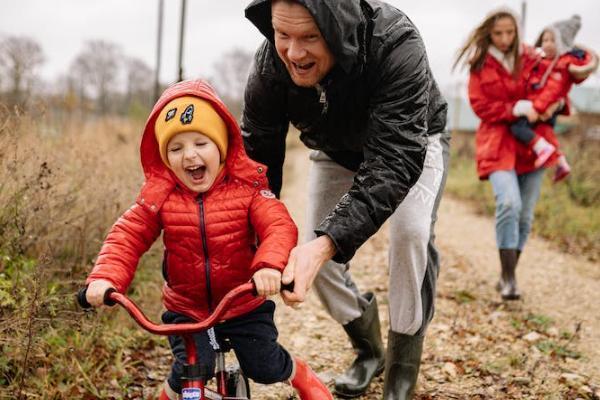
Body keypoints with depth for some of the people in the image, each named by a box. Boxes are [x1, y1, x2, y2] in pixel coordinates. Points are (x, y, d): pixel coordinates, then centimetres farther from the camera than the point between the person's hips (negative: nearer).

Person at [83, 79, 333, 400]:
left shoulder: (246, 187, -15)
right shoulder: (158, 196, -10)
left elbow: (279, 226, -26)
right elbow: (127, 237, -12)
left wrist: (270, 265, -47)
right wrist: (105, 278, -31)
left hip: (244, 304, 0)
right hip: (185, 309, 1)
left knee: (266, 368, 3)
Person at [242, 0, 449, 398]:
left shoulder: (396, 45, -42)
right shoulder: (271, 64, -29)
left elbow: (396, 160, -47)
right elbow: (257, 157, -22)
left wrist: (328, 242, -59)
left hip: (411, 144, -4)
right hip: (337, 152, 4)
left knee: (411, 232, -28)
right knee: (316, 258, -4)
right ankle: (369, 350, 24)